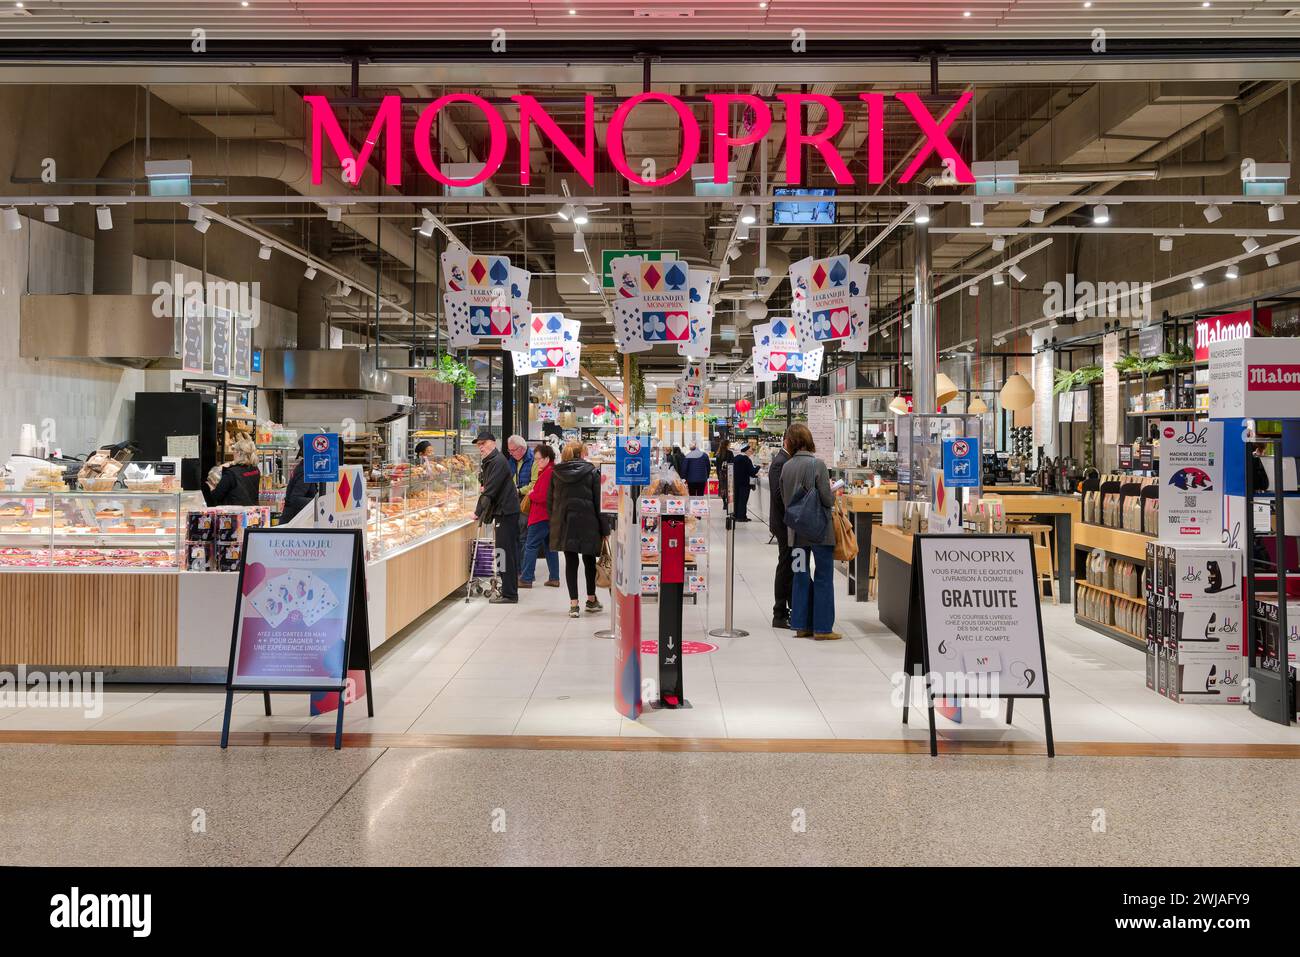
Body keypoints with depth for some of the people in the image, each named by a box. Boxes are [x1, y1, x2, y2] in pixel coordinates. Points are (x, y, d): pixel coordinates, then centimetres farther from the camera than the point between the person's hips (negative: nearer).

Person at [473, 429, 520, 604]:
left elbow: (491, 490, -20)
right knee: (508, 552, 14)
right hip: (503, 511, 10)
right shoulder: (488, 462, 17)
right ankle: (509, 590, 22)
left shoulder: (498, 461, -15)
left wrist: (478, 512, -17)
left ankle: (509, 594, -6)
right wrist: (483, 486, 4)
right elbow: (487, 486, 26)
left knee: (506, 552, -8)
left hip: (506, 511, -10)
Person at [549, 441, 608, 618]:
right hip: (587, 522, -2)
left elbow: (550, 501, 8)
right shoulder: (591, 472, -3)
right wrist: (604, 528, -1)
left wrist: (554, 522, 15)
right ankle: (591, 600, 25)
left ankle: (573, 603, -1)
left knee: (570, 562, 4)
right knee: (589, 560, 14)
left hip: (564, 523, 2)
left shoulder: (556, 473, 6)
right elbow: (599, 501, -5)